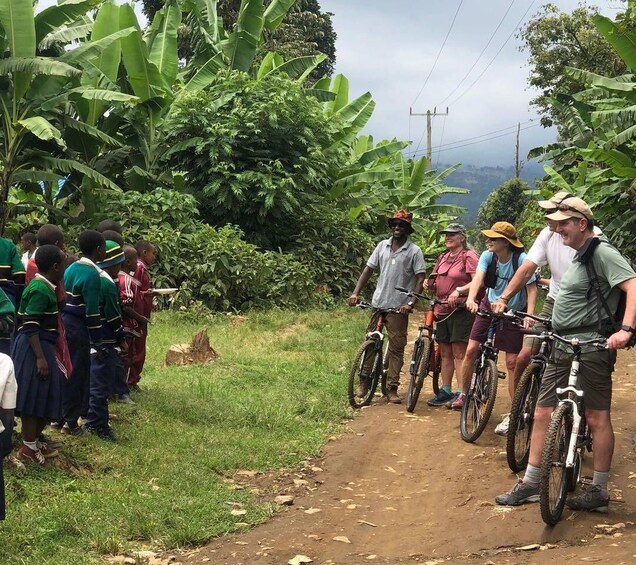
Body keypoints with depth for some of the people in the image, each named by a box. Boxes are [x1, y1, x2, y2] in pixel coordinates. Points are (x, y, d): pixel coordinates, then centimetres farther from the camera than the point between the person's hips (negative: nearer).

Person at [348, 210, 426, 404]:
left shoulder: (414, 251, -4)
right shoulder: (383, 246, 7)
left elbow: (420, 279, -8)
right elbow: (368, 269, 9)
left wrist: (411, 303, -19)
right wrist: (355, 293, -3)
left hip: (399, 307, -3)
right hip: (378, 303, 3)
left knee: (396, 348, 2)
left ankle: (392, 388, 8)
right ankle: (365, 382, 20)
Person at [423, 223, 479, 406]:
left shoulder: (468, 256, -7)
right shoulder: (443, 257, 17)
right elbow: (438, 284, 23)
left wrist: (459, 290, -26)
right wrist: (429, 284, 2)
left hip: (461, 310, -8)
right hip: (443, 309, 8)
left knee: (459, 353, -8)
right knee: (445, 353, 11)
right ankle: (445, 391, 18)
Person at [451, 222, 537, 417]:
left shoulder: (521, 259, -22)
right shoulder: (487, 256, -12)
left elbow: (532, 288, -22)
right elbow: (478, 277, -25)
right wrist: (470, 299, -44)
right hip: (489, 306, 4)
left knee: (512, 362, -3)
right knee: (471, 350, -2)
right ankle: (463, 394, 17)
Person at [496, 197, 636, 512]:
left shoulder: (602, 253, -11)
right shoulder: (579, 256, 19)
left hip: (591, 347, -10)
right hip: (563, 346, 10)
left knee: (597, 418, -2)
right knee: (542, 414, 9)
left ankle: (599, 492, 6)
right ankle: (529, 485, 15)